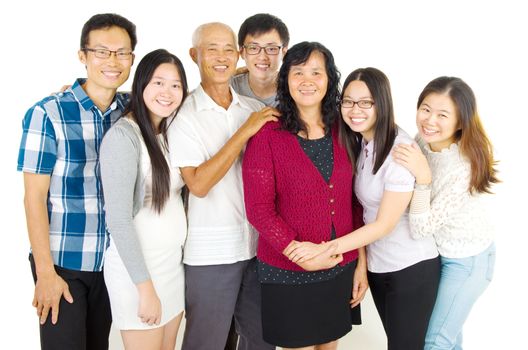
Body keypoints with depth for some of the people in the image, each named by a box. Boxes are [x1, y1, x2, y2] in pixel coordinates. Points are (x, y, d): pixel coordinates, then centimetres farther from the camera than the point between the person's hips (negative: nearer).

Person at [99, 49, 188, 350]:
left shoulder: (168, 133, 8)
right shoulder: (123, 136, -16)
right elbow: (118, 220, -19)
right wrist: (145, 287, -18)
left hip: (174, 262, 7)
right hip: (136, 266, -7)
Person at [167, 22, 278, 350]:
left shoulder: (256, 110, 6)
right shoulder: (184, 115, -7)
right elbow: (199, 184, -17)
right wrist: (244, 132, -18)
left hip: (259, 246, 4)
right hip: (211, 253, -4)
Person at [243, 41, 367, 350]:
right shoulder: (268, 134, -10)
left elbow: (355, 202, 5)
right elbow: (259, 209, -12)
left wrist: (362, 263, 3)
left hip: (341, 269, 4)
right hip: (288, 273, -4)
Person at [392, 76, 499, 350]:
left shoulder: (466, 167, -33)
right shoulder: (422, 141, -14)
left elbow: (421, 228, -32)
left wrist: (423, 178, -41)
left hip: (466, 260, -6)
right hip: (435, 250, 6)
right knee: (446, 323, 26)